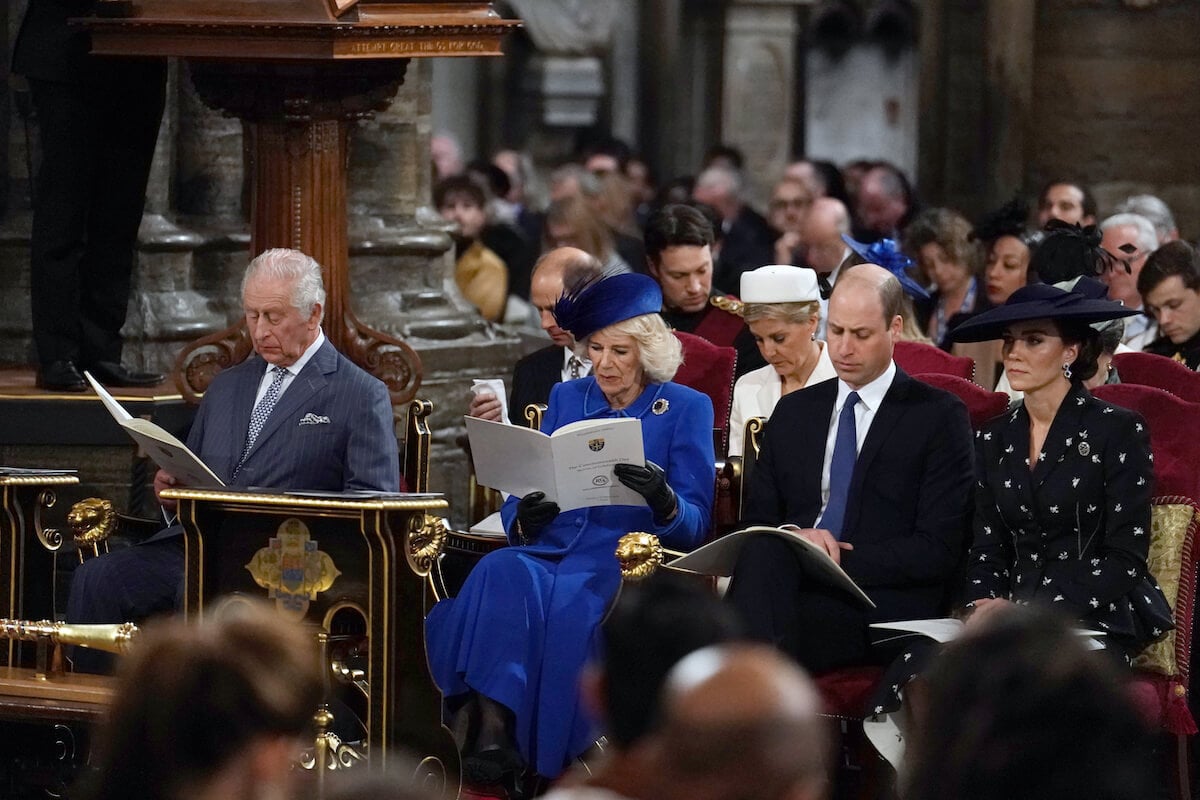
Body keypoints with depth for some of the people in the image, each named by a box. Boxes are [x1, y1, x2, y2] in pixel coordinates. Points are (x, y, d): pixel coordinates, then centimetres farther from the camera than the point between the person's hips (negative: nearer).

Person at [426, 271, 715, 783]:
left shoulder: (686, 409, 7)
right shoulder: (567, 399, 19)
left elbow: (694, 525, -1)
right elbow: (518, 506, 14)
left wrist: (664, 501, -24)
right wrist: (524, 519, -11)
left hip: (626, 563, -4)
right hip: (550, 550, 4)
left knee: (568, 605, -37)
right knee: (501, 574, -32)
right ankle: (491, 729, -39)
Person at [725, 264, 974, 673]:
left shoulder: (940, 416, 7)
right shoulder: (794, 412, 23)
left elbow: (938, 550, -2)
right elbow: (756, 518, 21)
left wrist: (839, 561, -12)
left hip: (884, 607, -4)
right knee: (763, 552, -34)